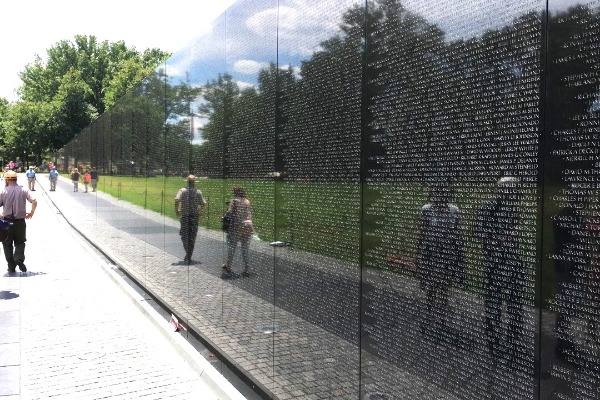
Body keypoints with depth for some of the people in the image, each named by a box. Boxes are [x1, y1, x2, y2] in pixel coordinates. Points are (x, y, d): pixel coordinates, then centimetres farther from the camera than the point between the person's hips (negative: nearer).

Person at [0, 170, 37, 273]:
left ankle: (11, 266, 10)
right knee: (20, 242, 14)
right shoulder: (23, 190, -2)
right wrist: (31, 212, 4)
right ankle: (19, 259, -12)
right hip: (20, 221, 1)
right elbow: (34, 201, -9)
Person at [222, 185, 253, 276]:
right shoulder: (247, 202, 10)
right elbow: (250, 214, 11)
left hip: (237, 227, -4)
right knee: (245, 249, 9)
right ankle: (246, 269, 5)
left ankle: (228, 266, 23)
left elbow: (230, 213, -11)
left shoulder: (234, 201, -5)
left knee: (231, 248, 11)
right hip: (247, 227, 4)